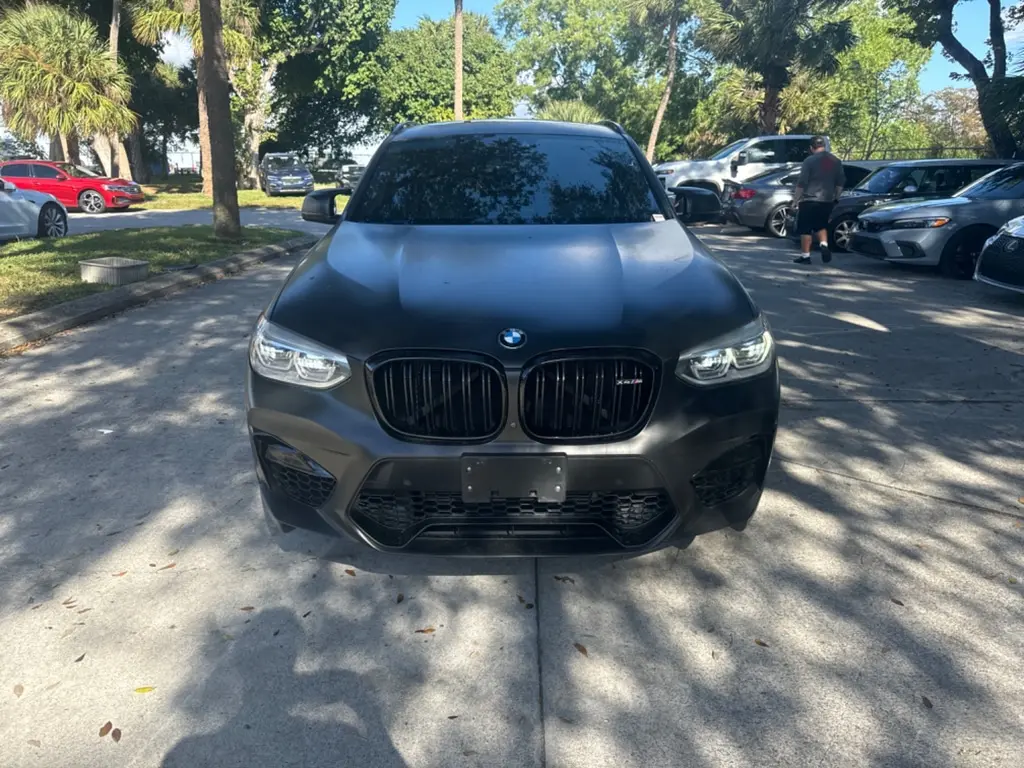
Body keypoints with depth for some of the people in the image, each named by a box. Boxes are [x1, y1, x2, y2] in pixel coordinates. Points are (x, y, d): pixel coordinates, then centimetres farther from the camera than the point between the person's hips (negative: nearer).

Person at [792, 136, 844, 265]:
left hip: (809, 200, -5)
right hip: (827, 200, 6)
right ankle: (824, 245, -2)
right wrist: (835, 197, 23)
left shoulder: (810, 160, -9)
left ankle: (805, 255, 2)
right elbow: (840, 183, 12)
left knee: (805, 229, 2)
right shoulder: (836, 161, 8)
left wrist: (795, 199, -5)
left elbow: (801, 183, -12)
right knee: (821, 226, 20)